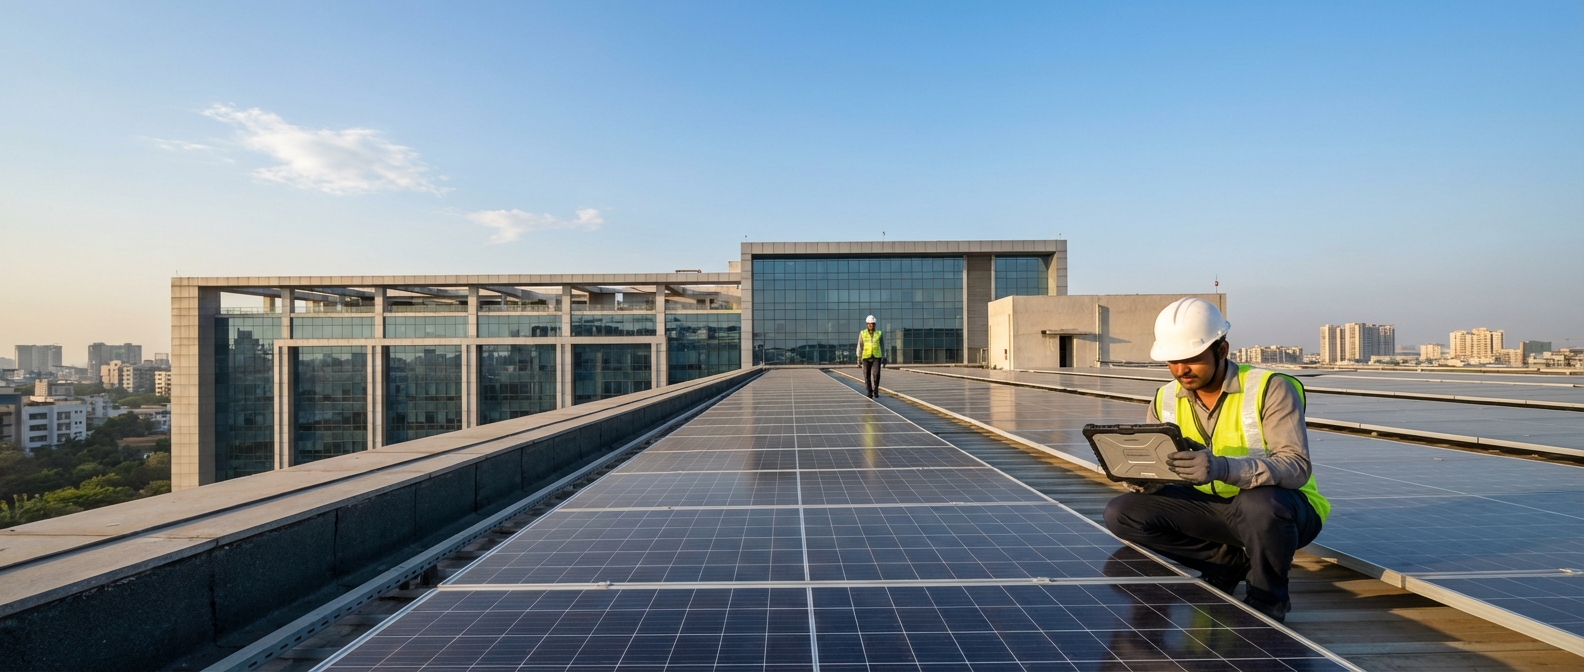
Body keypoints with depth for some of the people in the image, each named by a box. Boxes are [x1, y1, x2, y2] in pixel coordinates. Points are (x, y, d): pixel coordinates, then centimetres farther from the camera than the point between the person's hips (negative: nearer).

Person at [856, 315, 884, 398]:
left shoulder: (879, 333, 2)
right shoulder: (862, 334, 0)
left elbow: (882, 347, 6)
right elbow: (860, 347, -1)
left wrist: (884, 359, 3)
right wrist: (859, 359, -6)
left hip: (876, 357, 0)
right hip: (866, 358, 0)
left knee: (876, 374, -14)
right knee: (867, 376, 1)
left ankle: (875, 390, 9)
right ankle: (869, 393, 15)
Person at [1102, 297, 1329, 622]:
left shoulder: (1271, 388, -16)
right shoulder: (1165, 400, -3)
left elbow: (1297, 467, -28)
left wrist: (1223, 468, -46)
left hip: (1278, 508, -4)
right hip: (1212, 508, 4)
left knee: (1260, 504, -39)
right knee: (1122, 513, -16)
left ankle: (1269, 601, -7)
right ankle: (1232, 561, 1)